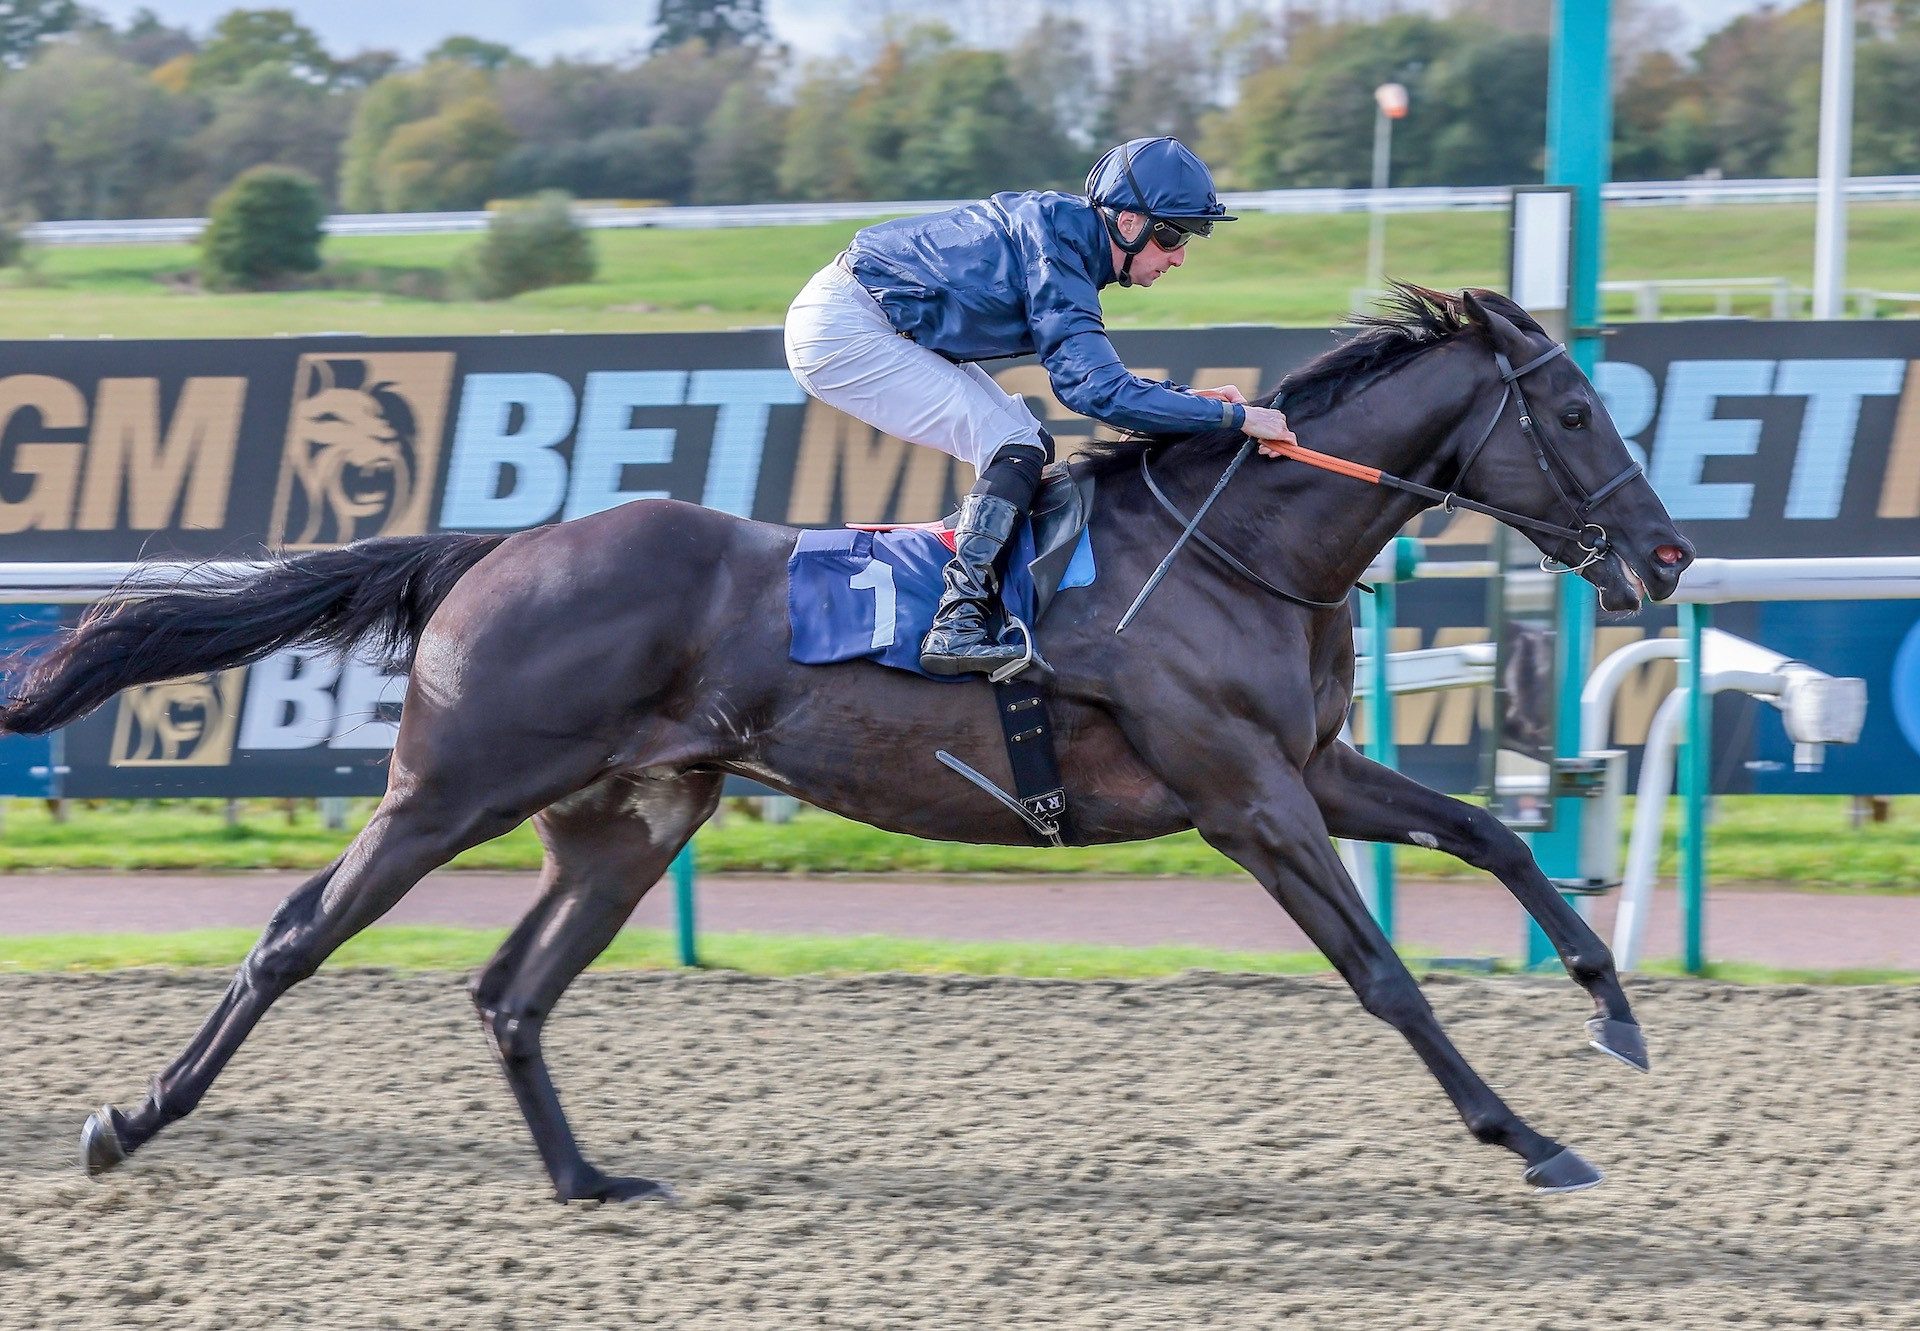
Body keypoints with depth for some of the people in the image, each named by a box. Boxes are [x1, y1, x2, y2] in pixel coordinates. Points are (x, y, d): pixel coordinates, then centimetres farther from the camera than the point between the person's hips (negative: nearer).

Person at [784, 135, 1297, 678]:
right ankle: (955, 628, -22)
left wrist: (1188, 398, 2)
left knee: (1031, 447, 11)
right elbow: (1095, 388, -29)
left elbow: (1085, 374, 15)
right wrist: (1232, 416, -27)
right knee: (1014, 449, -16)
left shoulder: (1071, 231, 6)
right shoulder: (1058, 247, -23)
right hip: (841, 331, -10)